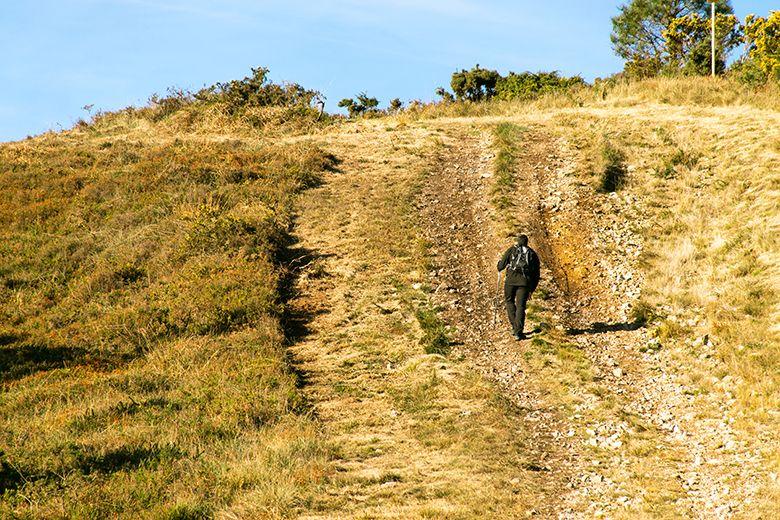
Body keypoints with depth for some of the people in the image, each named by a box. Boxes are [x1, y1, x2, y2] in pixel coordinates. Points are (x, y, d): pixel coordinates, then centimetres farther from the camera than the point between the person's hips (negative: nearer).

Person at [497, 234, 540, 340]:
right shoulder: (533, 254, 19)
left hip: (511, 279, -1)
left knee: (509, 301, 20)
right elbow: (536, 275, 18)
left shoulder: (512, 250, 11)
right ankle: (518, 332, -9)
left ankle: (515, 327, 10)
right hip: (525, 282, 1)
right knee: (520, 306, 2)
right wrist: (531, 290, 23)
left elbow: (501, 265, 7)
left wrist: (499, 266, 31)